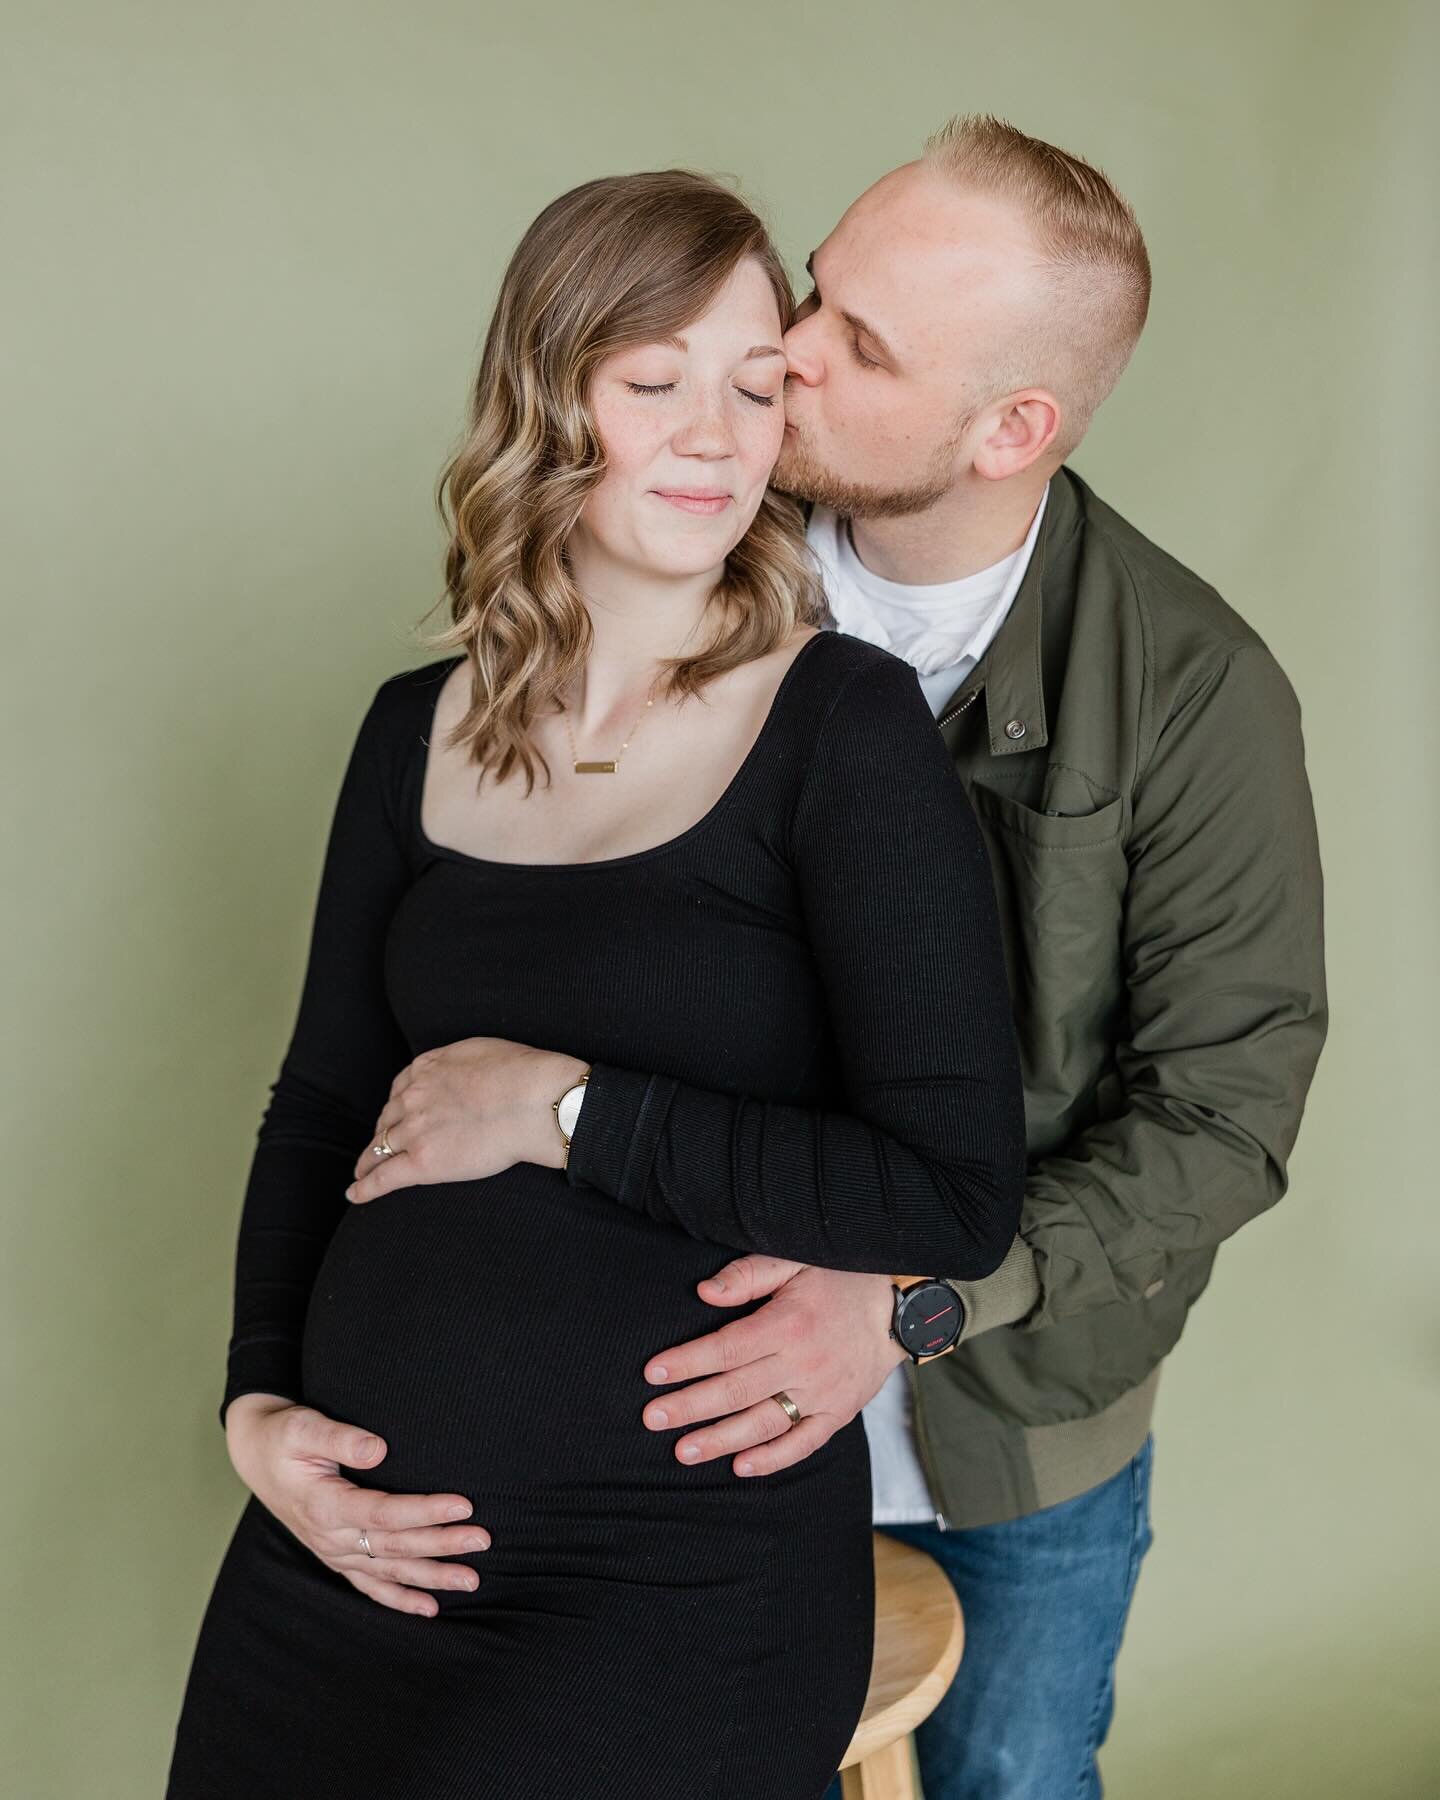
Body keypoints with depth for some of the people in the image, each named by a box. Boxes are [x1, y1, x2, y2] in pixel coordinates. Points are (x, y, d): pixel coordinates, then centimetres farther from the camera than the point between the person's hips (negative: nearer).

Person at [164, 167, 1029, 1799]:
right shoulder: (416, 732, 5)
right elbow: (320, 1101, 13)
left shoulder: (845, 726, -10)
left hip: (682, 1584, -4)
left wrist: (566, 1108, -15)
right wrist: (259, 1400, -1)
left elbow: (959, 1197, -16)